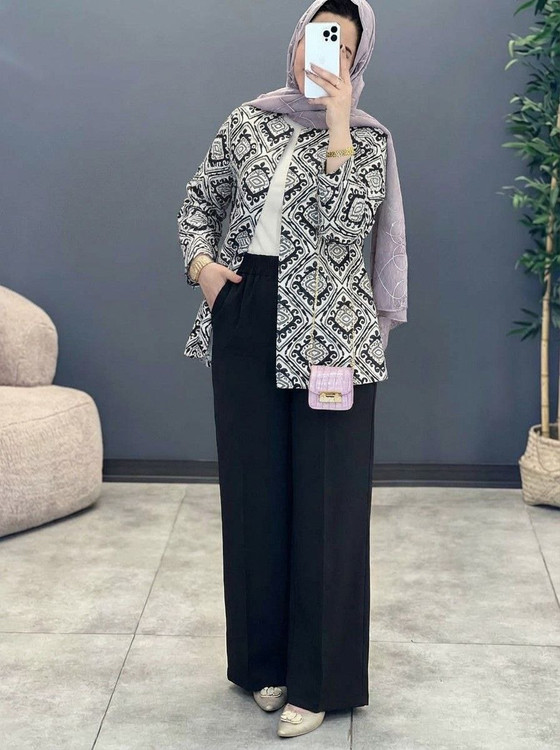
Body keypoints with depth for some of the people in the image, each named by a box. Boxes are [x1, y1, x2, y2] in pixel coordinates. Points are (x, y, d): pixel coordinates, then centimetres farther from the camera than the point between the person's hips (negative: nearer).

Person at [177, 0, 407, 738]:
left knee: (325, 495, -1)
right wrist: (199, 262, -2)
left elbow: (345, 223, -16)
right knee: (254, 489, 9)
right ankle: (266, 656, 24)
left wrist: (337, 125, -15)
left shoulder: (370, 137, 0)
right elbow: (200, 200, 16)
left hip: (328, 330, -3)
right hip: (246, 320, 3)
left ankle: (318, 677, 8)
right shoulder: (248, 121, 9)